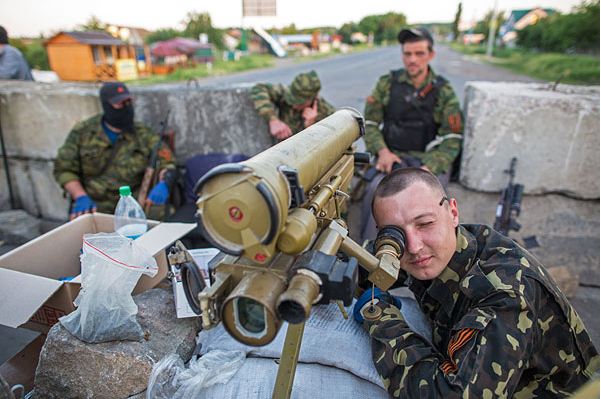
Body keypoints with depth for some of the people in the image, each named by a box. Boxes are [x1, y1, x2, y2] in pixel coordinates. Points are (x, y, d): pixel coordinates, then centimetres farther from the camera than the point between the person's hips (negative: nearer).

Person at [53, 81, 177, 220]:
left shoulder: (143, 133, 5)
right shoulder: (82, 132, 6)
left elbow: (168, 163, 0)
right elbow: (64, 169, 9)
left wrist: (163, 185, -23)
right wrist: (81, 197, -8)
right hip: (95, 205, 1)